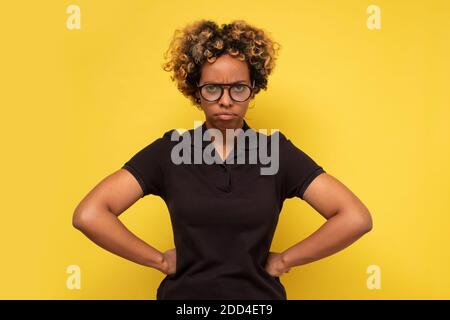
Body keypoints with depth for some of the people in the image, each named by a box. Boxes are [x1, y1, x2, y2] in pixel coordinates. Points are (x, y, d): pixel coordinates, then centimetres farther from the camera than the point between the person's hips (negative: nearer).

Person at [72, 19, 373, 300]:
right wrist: (160, 260, -11)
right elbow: (89, 215, -14)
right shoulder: (167, 151, -8)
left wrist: (285, 259, -11)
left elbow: (356, 218, -12)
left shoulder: (278, 152, -7)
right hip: (183, 292, 0)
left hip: (259, 294, 0)